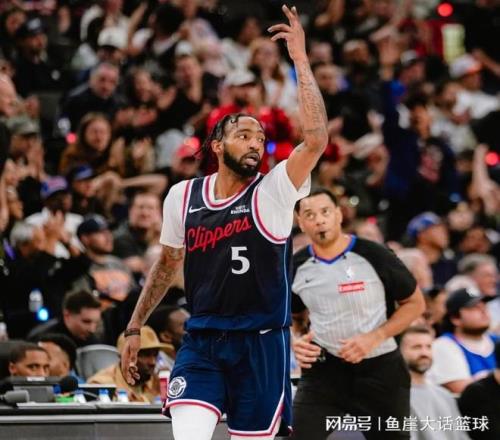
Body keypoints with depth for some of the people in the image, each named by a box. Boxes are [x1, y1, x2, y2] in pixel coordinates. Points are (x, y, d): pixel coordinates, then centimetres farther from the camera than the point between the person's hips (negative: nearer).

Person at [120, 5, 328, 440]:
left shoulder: (274, 192, -4)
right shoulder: (182, 197, 6)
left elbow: (316, 140, -20)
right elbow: (167, 265, 20)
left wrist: (300, 60, -20)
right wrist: (135, 329, 18)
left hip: (260, 343, -1)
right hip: (200, 342, 1)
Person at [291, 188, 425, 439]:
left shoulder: (373, 256, -12)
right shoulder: (296, 268, 0)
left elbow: (415, 303, -2)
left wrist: (374, 338, -15)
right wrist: (298, 340, -2)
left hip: (379, 370, -2)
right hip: (323, 369, 2)